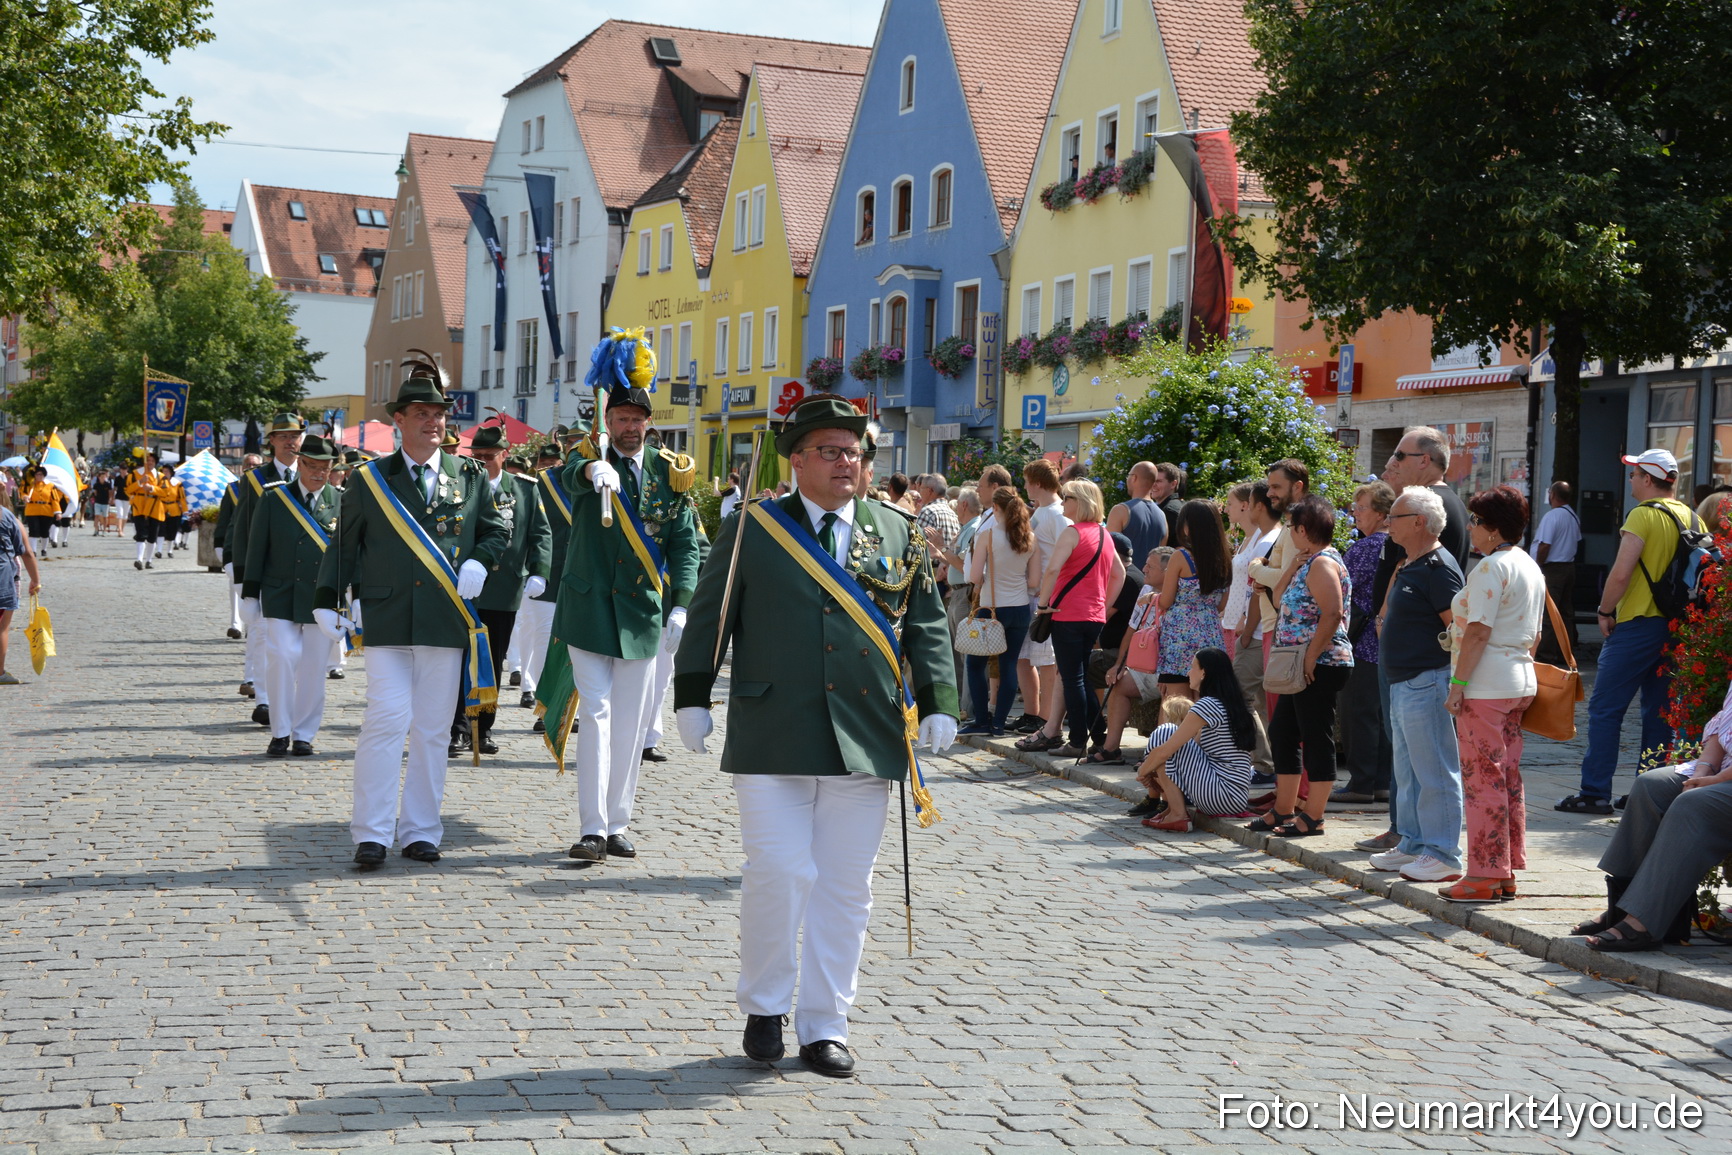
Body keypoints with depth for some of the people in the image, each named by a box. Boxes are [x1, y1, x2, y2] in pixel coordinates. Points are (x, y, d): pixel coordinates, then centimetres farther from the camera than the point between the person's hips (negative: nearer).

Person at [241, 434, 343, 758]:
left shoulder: (341, 502, 5)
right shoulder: (273, 498, 3)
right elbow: (256, 549, 5)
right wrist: (250, 596, 2)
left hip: (322, 599, 1)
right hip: (280, 596, -1)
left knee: (313, 668, 3)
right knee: (283, 658, -10)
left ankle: (304, 735, 15)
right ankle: (280, 733, 2)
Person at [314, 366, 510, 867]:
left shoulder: (471, 477, 9)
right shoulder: (369, 480, 6)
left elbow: (497, 531, 16)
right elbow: (344, 545, 10)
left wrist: (478, 563, -4)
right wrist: (326, 602, 2)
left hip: (447, 624, 2)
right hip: (387, 623, -2)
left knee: (432, 729, 7)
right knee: (387, 721, -9)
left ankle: (420, 831, 16)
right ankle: (372, 834, -2)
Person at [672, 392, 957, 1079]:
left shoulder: (897, 534, 11)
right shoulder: (750, 530, 5)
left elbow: (927, 625, 12)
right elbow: (709, 616, 8)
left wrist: (936, 706, 3)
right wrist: (693, 698, 3)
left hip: (866, 740, 3)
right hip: (771, 739, -2)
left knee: (845, 887, 6)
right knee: (778, 874, -7)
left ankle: (824, 1026, 17)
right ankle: (764, 1008, 15)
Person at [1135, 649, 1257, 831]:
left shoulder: (1207, 705, -14)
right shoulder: (1229, 704, 15)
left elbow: (1163, 752, -13)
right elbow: (1195, 744, 20)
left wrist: (1142, 771, 6)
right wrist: (1148, 769, 13)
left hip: (1224, 795, -10)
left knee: (1163, 734, -6)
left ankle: (1177, 815, -5)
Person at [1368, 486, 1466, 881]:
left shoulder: (1438, 567, -15)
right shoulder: (1407, 566, 16)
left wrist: (1453, 679, -20)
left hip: (1426, 682, -11)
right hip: (1402, 682, 11)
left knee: (1434, 771, -5)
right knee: (1408, 770, 17)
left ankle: (1443, 855, -1)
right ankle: (1413, 844, 26)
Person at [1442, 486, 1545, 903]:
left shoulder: (1490, 567, -14)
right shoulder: (1531, 568, 15)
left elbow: (1478, 631, -19)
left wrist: (1458, 683, -18)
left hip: (1486, 686, -10)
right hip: (1521, 682, 10)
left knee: (1483, 779, -5)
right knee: (1508, 779, 12)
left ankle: (1485, 876, -2)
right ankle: (1508, 872, 17)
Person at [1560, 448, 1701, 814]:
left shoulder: (1644, 514, -13)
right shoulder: (1693, 519, 9)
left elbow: (1621, 573, -18)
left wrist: (1605, 611, -5)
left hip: (1639, 623, -7)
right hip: (1677, 626, 7)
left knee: (1605, 708, -3)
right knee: (1659, 711, 11)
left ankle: (1595, 793, -4)